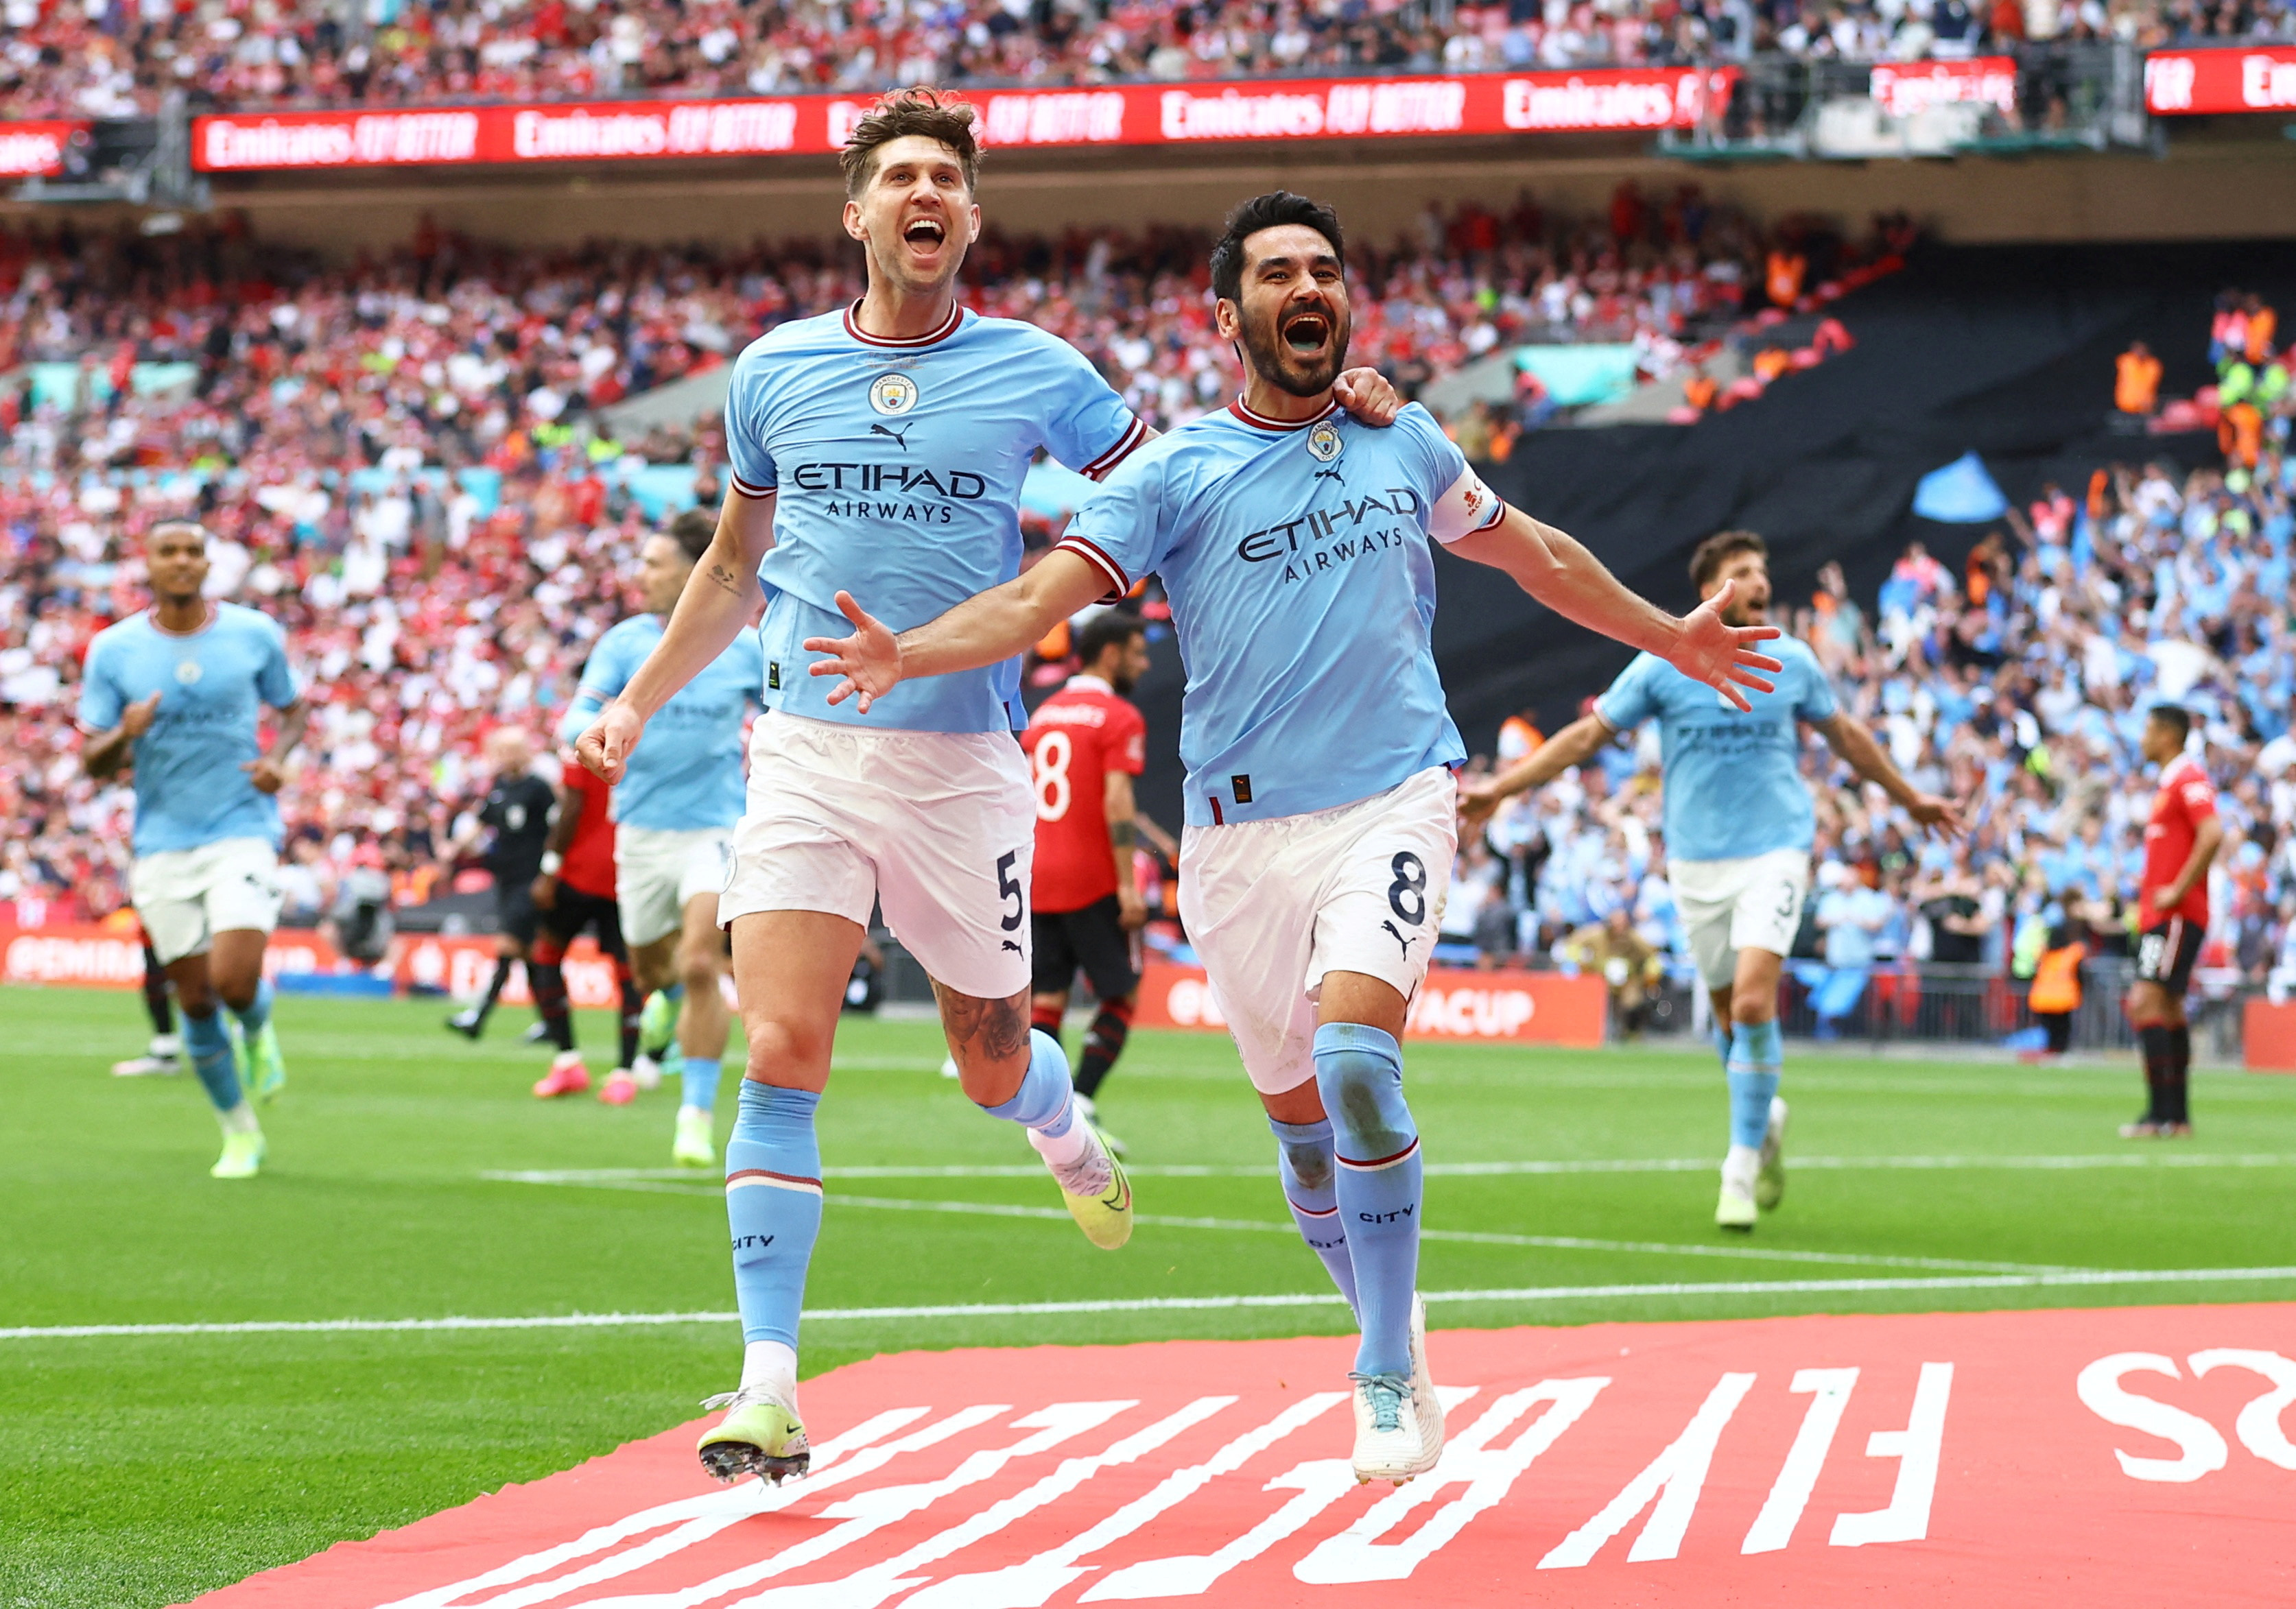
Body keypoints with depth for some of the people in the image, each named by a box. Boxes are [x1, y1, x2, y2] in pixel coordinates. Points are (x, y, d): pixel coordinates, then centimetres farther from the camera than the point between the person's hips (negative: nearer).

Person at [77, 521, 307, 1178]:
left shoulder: (255, 634, 0)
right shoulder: (114, 650, 0)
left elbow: (294, 708, 16)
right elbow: (93, 761, 2)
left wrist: (278, 758, -6)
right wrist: (125, 734, -21)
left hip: (241, 833, -1)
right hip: (162, 846, 1)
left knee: (235, 982, -18)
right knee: (195, 1001, 3)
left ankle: (258, 1030, 20)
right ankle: (239, 1133, 22)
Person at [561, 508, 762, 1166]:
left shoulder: (745, 647, -4)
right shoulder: (625, 643, -3)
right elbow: (578, 717, -13)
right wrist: (596, 731, -36)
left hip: (713, 828, -3)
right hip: (641, 831, 3)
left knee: (700, 969, -19)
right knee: (653, 975, 13)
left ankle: (697, 1116, -11)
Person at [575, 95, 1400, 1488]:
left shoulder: (1036, 372, 2)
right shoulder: (775, 373, 7)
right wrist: (637, 705, 17)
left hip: (965, 769, 0)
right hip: (807, 750, 1)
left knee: (993, 1068, 9)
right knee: (783, 1050, -14)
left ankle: (1069, 1136, 49)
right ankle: (770, 1394, -14)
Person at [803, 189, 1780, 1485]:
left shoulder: (1405, 444, 10)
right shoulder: (1178, 473, 2)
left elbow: (1534, 553, 27)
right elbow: (1041, 596, -9)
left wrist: (1673, 639, 35)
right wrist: (908, 654, -26)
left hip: (1394, 797, -1)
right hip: (1242, 830, 1)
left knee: (1354, 1058, -22)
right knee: (1302, 1117, 5)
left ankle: (1388, 1378, -13)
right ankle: (1397, 1329, 30)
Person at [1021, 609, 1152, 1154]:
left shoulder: (1043, 713, 15)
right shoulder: (1119, 718, -7)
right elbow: (1117, 804, -17)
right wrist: (1128, 885, -18)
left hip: (1037, 879, 6)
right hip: (1091, 881, -6)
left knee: (1045, 1000, 6)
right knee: (1120, 994, 4)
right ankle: (1081, 1105, -7)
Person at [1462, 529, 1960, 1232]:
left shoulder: (1793, 662, 2)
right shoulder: (1661, 666, -3)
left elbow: (1845, 734, 19)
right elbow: (1588, 733, 3)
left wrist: (1909, 798, 29)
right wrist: (1501, 788, -2)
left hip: (1774, 852, -1)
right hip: (1696, 859, 1)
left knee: (1753, 1001, -17)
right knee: (1730, 1014, 7)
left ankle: (1742, 1168, -10)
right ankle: (1766, 1120, 36)